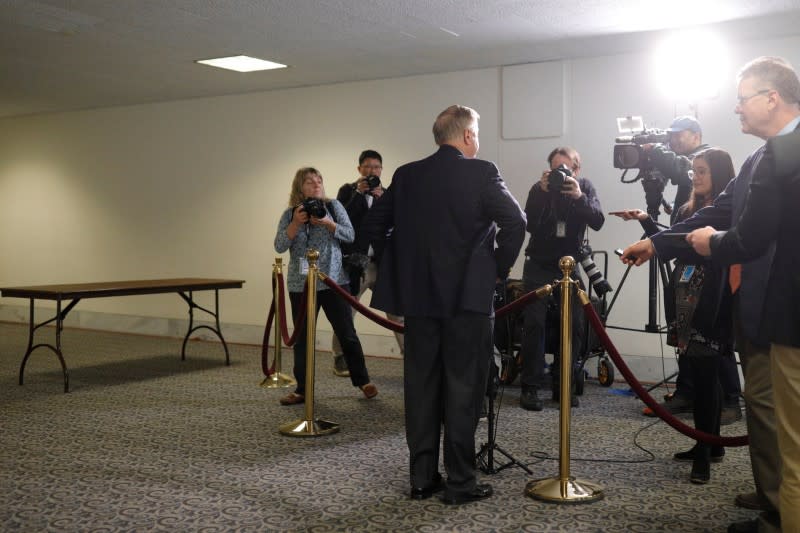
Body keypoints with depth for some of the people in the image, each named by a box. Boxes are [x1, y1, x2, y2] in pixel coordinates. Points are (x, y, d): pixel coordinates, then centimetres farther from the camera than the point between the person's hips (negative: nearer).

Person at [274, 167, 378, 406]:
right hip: (300, 285, 1)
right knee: (302, 337, 5)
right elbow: (279, 246, -4)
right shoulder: (289, 214, 5)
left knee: (347, 333, 4)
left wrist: (326, 223, -17)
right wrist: (296, 223, -15)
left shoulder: (333, 206, 3)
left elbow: (350, 235, -4)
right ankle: (302, 389, 14)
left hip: (333, 281, -1)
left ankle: (363, 381, 19)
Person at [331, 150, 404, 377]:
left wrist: (382, 199, -14)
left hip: (381, 262, 2)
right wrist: (358, 194, -14)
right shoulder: (348, 190, 5)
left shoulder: (386, 194, 12)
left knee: (397, 311, -5)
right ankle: (340, 359, 20)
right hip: (354, 262, -2)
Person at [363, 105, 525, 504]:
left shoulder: (406, 175, 8)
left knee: (421, 387, 10)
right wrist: (500, 268, -2)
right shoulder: (481, 173, -6)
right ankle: (460, 481, 7)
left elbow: (374, 225, 10)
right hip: (468, 295, -4)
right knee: (463, 388, 2)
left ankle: (422, 477, 16)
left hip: (418, 295, 5)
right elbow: (515, 221, -15)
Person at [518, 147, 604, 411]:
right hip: (539, 266, -2)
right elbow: (529, 224, -20)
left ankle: (563, 384, 11)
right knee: (534, 323, -9)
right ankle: (530, 387, -4)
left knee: (574, 326, -1)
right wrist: (542, 193, -30)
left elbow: (597, 222, -16)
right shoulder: (539, 188, -8)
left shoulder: (584, 187, -2)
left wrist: (579, 197, -30)